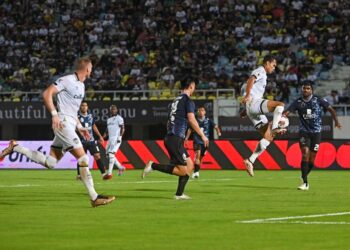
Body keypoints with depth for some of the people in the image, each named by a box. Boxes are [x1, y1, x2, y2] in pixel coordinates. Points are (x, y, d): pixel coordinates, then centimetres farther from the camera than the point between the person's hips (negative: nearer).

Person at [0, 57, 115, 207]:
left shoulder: (81, 85, 18)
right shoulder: (67, 80, -10)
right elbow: (47, 94, -16)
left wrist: (79, 126, 21)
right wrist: (54, 114, -23)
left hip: (70, 125, 10)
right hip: (63, 123, -10)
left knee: (50, 163, 7)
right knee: (83, 158, -13)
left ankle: (15, 147, 16)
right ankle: (94, 198, -13)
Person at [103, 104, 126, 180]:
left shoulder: (119, 118, -2)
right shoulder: (109, 119, 21)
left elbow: (122, 128, -8)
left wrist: (120, 137, -19)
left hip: (116, 139, -8)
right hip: (110, 139, 8)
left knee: (111, 154, -18)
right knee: (108, 155, 7)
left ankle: (109, 173, -20)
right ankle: (120, 167, 23)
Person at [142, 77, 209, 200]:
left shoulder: (176, 100, 20)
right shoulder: (188, 100, -6)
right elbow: (191, 120, -16)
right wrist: (202, 135, -8)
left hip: (169, 138, 9)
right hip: (176, 139, -9)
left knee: (190, 165, 12)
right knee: (183, 170, -8)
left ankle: (179, 194, 9)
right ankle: (153, 166, -12)